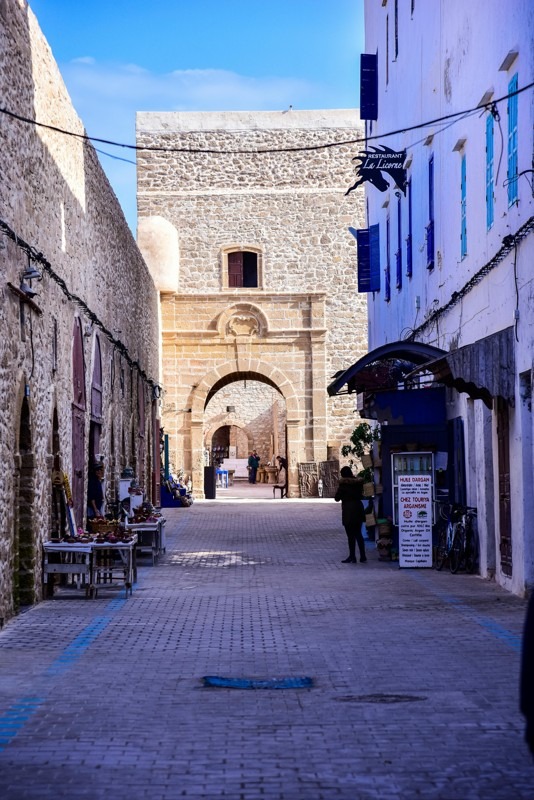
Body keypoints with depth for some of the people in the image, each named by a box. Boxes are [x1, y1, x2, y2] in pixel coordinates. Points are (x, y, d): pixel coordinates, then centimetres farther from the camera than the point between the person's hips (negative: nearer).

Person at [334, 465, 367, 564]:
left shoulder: (343, 484, -11)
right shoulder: (358, 482, 5)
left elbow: (337, 498, -6)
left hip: (348, 511, -6)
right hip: (358, 509, 6)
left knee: (351, 535, 0)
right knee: (358, 534, 12)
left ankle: (352, 557, 3)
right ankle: (363, 556, 11)